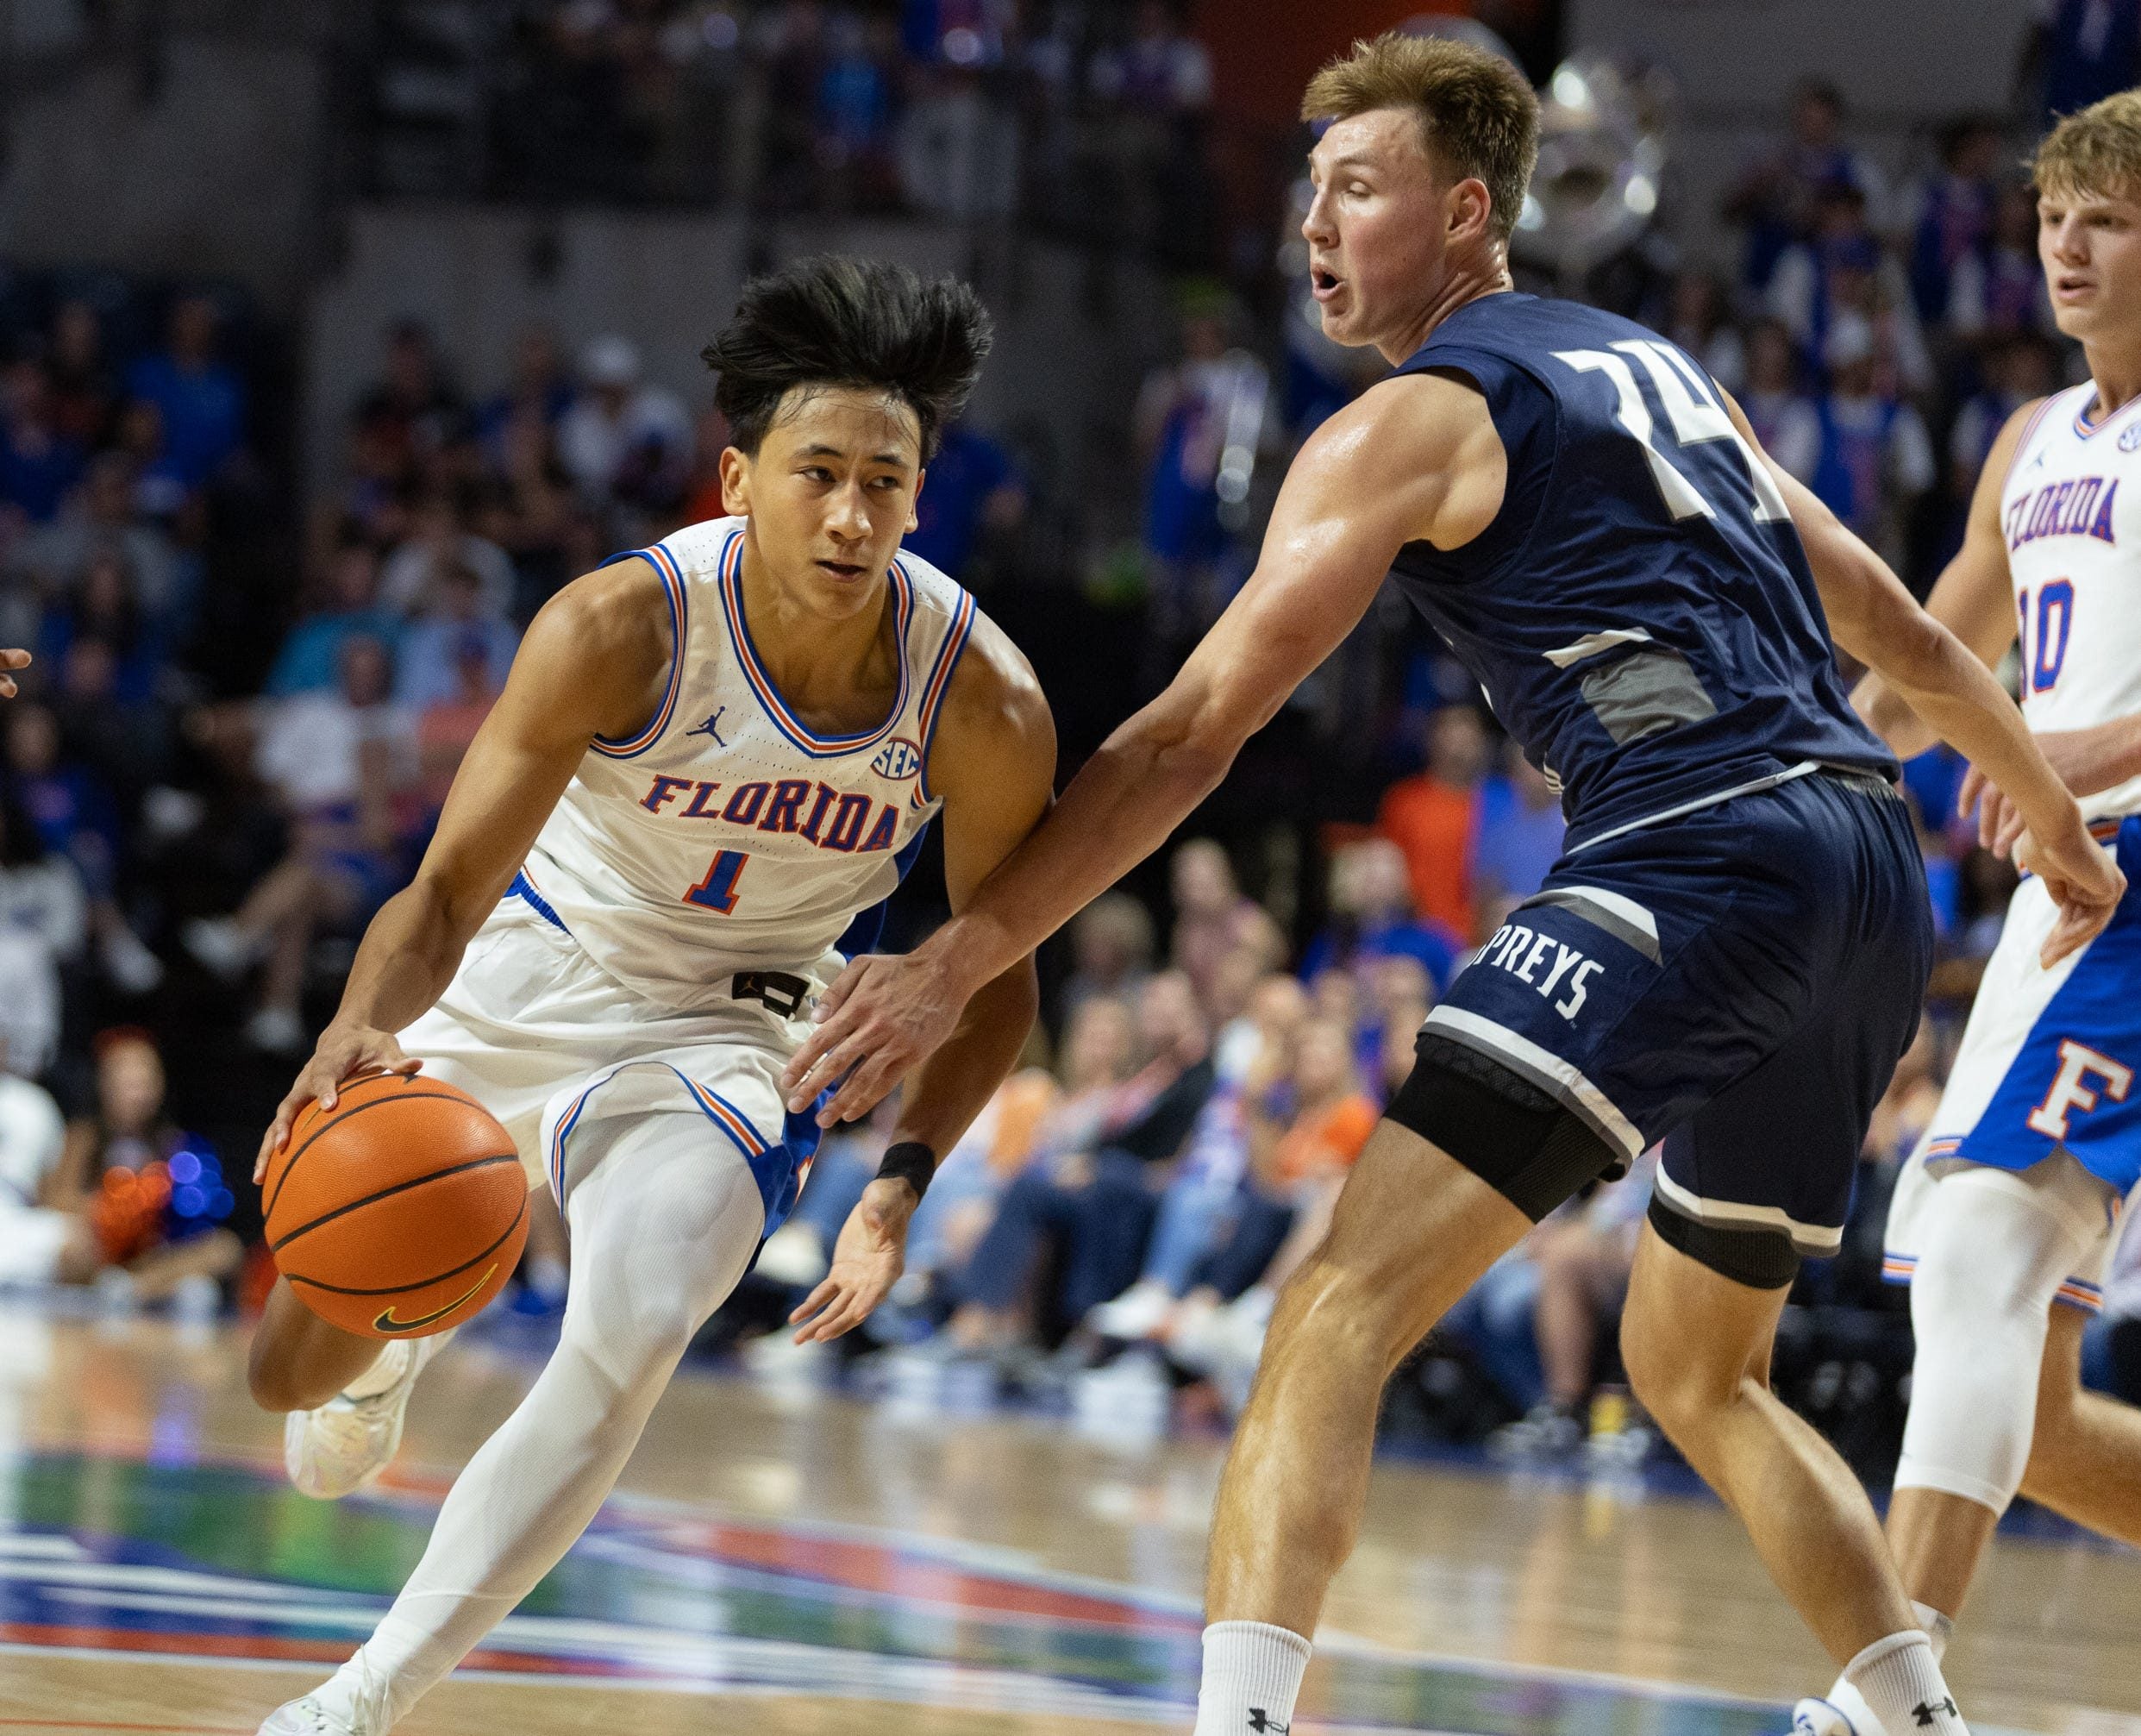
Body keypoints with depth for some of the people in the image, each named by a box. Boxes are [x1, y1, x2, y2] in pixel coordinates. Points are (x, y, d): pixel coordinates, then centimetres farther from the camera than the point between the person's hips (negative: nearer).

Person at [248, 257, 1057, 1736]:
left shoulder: (984, 706, -24)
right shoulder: (622, 629, -29)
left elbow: (996, 978, -8)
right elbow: (452, 889, -26)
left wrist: (902, 1183, -21)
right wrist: (364, 1027, -47)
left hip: (727, 1028, 0)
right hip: (525, 966, 0)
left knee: (625, 1357, -27)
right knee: (298, 1373, 10)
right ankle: (402, 1339, 50)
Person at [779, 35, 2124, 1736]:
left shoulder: (1410, 425, 3)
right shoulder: (1658, 367, 26)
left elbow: (1191, 734, -2)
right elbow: (1900, 626, 32)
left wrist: (954, 962, -1)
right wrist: (2056, 822, 46)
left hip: (1695, 863, -8)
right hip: (1875, 859, 8)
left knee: (1341, 1310, -13)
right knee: (1698, 1373, 27)